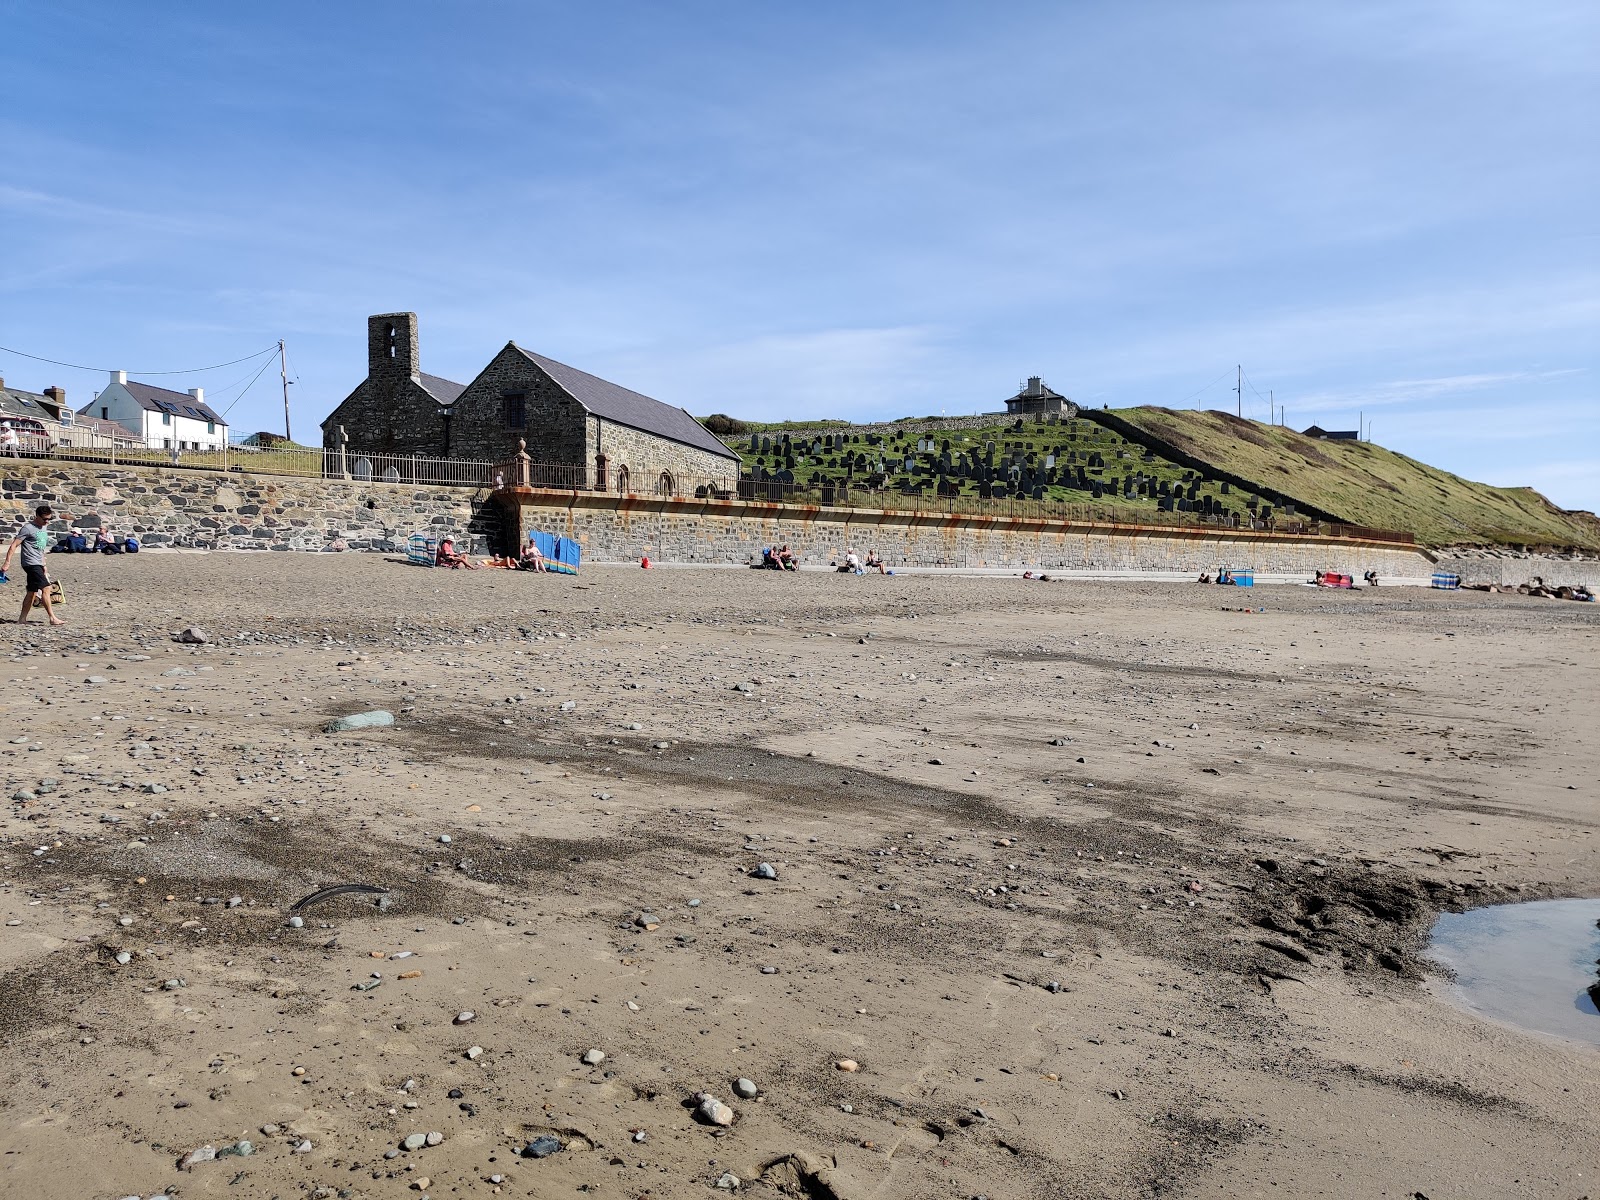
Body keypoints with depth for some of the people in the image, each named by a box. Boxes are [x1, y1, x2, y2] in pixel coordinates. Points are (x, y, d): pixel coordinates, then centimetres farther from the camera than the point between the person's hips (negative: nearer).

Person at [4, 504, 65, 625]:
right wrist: (7, 562, -17)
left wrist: (44, 566, 23)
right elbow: (13, 545, -12)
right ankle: (52, 618, -13)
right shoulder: (28, 528, -10)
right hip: (31, 564, -9)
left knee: (32, 592, 10)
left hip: (38, 565, 9)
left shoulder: (42, 529, 16)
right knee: (46, 588, -13)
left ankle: (22, 619, 15)